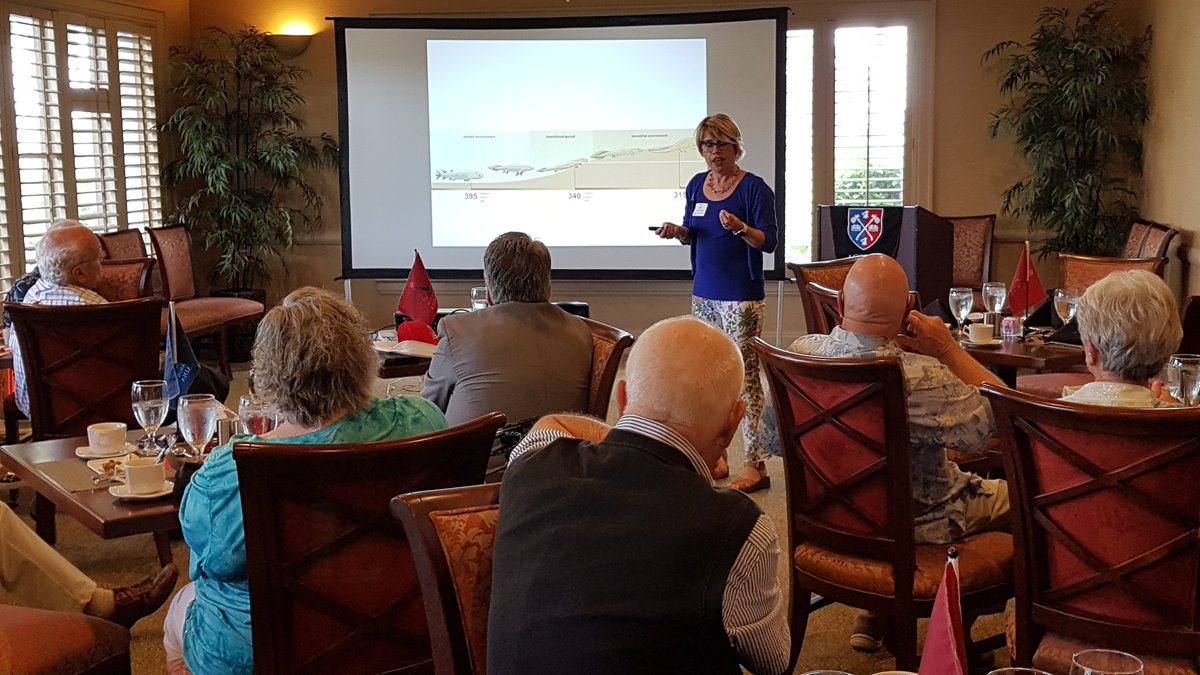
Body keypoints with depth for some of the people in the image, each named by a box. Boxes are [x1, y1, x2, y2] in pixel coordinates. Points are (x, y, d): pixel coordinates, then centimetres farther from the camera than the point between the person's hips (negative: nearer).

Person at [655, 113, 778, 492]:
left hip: (741, 297, -7)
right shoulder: (697, 185, 10)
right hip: (704, 292, 7)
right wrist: (677, 231, -2)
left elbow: (769, 241, -12)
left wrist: (740, 228, -29)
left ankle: (756, 465, -3)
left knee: (745, 377, -7)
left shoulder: (754, 188, -9)